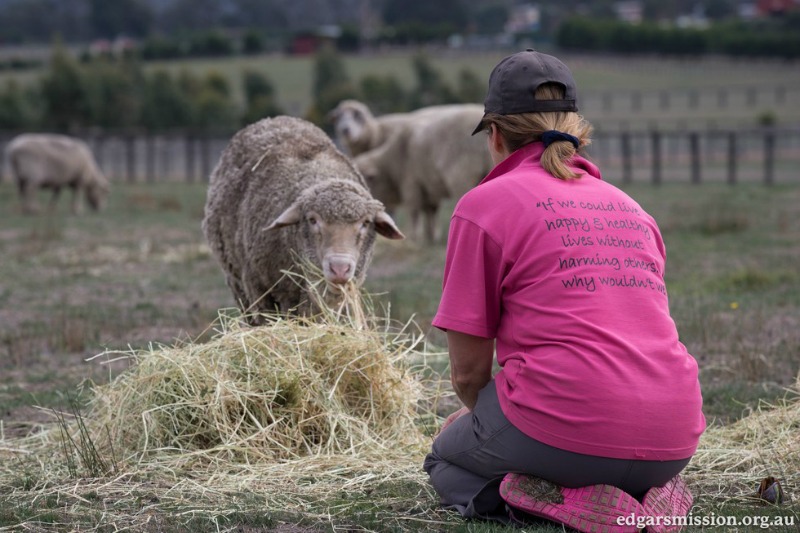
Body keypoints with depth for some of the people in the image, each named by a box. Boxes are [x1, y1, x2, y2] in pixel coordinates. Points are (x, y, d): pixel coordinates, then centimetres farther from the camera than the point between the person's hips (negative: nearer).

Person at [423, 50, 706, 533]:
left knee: (445, 460, 24)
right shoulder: (631, 207, 20)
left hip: (568, 431, -6)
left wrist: (475, 418, 25)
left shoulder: (484, 206, 1)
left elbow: (469, 370, 1)